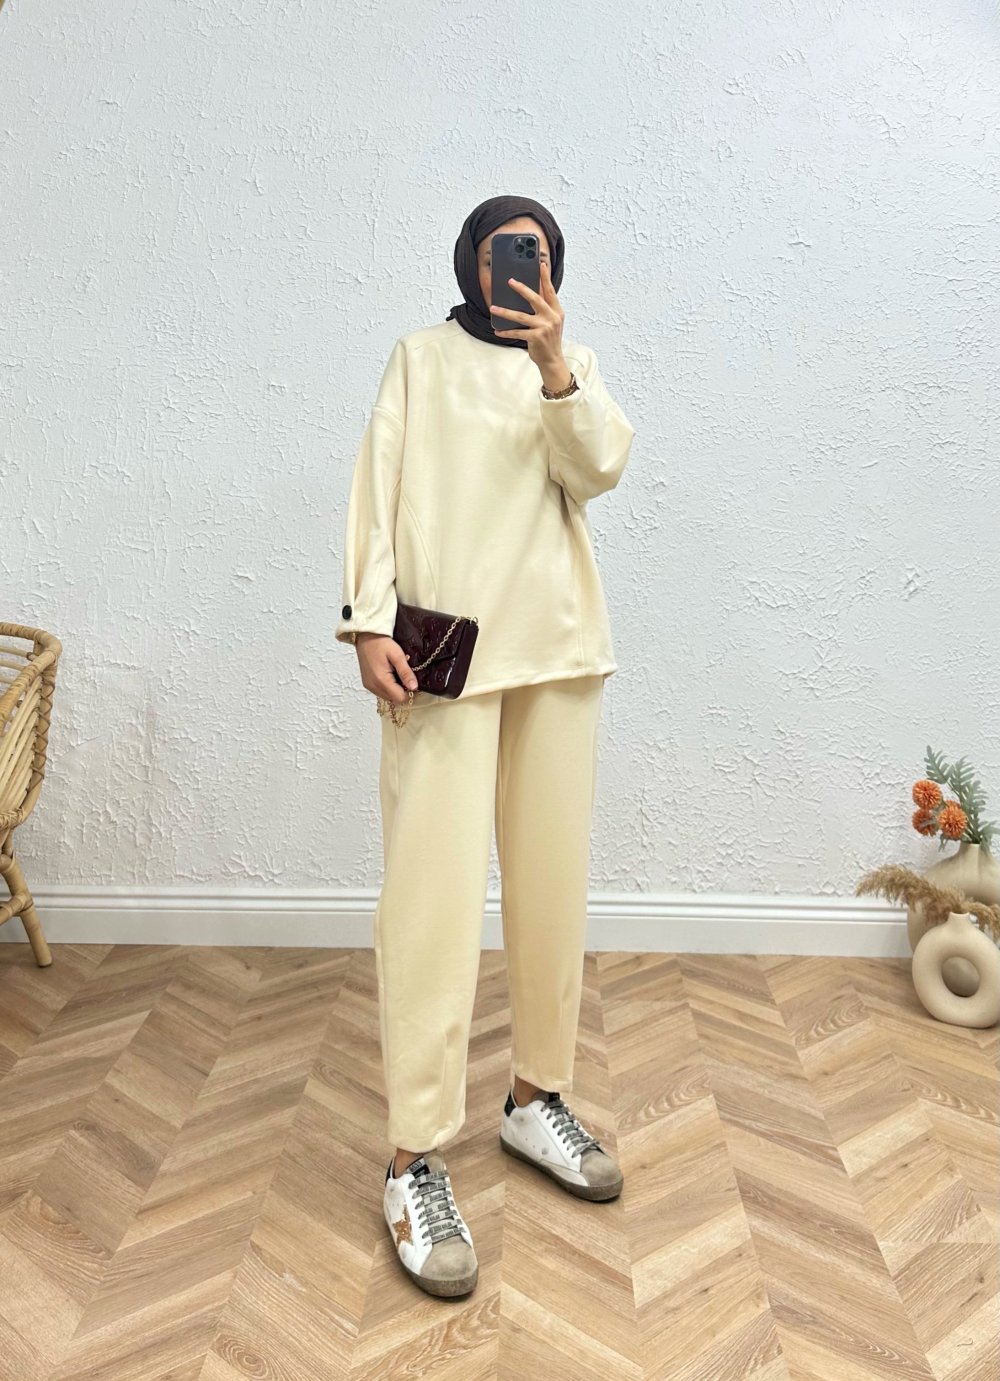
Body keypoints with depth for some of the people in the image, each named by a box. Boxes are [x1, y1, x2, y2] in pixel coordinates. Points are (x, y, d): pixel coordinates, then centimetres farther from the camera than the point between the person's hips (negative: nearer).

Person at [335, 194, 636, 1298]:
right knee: (435, 887, -9)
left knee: (553, 877, 7)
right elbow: (378, 487, 1)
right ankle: (416, 1159, -1)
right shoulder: (421, 355, 10)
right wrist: (370, 622, -10)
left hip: (555, 645, 4)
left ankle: (536, 1096, 23)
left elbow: (599, 470, 1)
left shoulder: (573, 365, 18)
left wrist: (554, 363, -13)